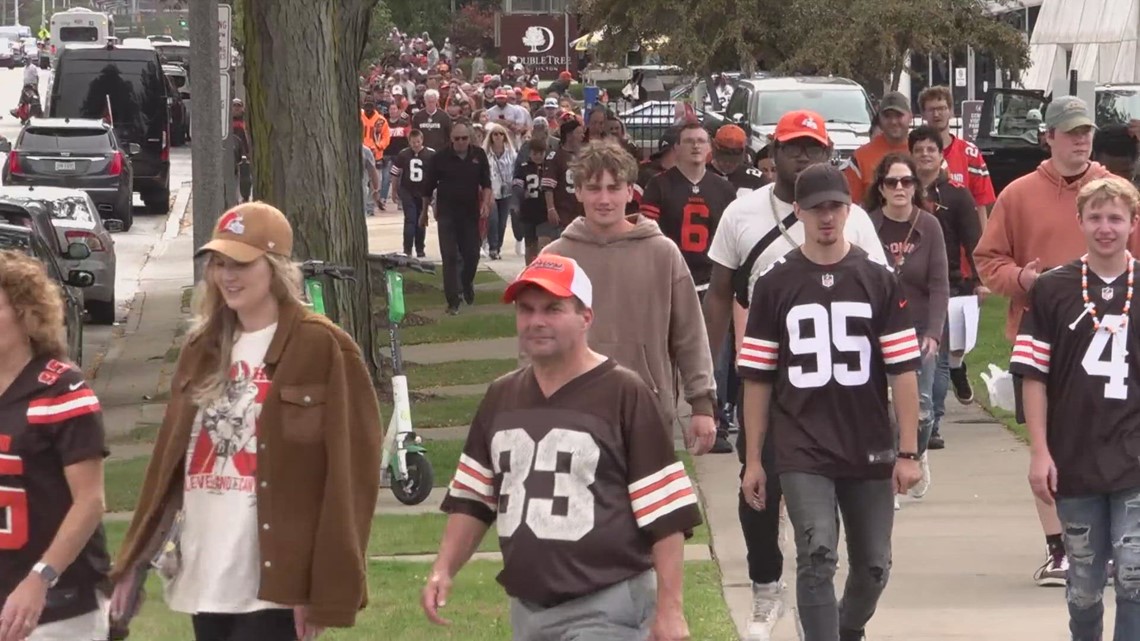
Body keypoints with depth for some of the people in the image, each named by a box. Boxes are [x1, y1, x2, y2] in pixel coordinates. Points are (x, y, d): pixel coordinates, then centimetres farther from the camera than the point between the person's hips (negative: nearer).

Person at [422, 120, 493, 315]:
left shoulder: (479, 156, 1)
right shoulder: (440, 158, -5)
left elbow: (486, 183, 7)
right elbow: (428, 187, 4)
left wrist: (485, 203, -10)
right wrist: (424, 211, 10)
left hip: (471, 213, 2)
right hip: (447, 214, -2)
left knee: (472, 255, 7)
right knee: (450, 257, -7)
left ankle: (467, 284, 38)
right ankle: (453, 301, -5)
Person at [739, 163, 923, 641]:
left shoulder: (879, 281, 4)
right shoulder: (775, 285, 3)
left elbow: (903, 370, 2)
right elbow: (757, 378, 5)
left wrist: (908, 453, -4)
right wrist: (753, 460, 3)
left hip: (870, 453, 2)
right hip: (802, 453, -2)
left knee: (873, 566, 10)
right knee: (817, 557, -16)